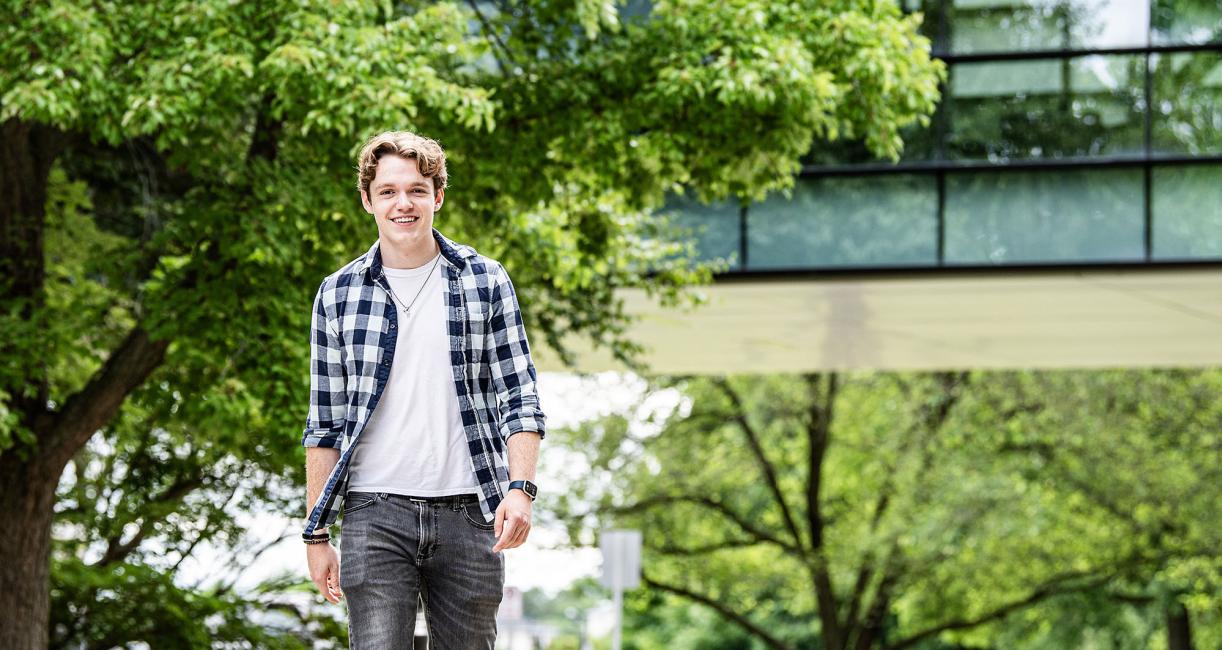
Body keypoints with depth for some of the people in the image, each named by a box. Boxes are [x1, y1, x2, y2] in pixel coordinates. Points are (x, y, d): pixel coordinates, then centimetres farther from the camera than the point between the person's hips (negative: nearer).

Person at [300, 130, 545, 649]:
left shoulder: (485, 282, 5)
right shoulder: (338, 294, 7)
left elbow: (519, 397, 4)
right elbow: (324, 424, 9)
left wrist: (520, 486, -11)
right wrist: (317, 533, 5)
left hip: (467, 513, 1)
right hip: (375, 513, 0)